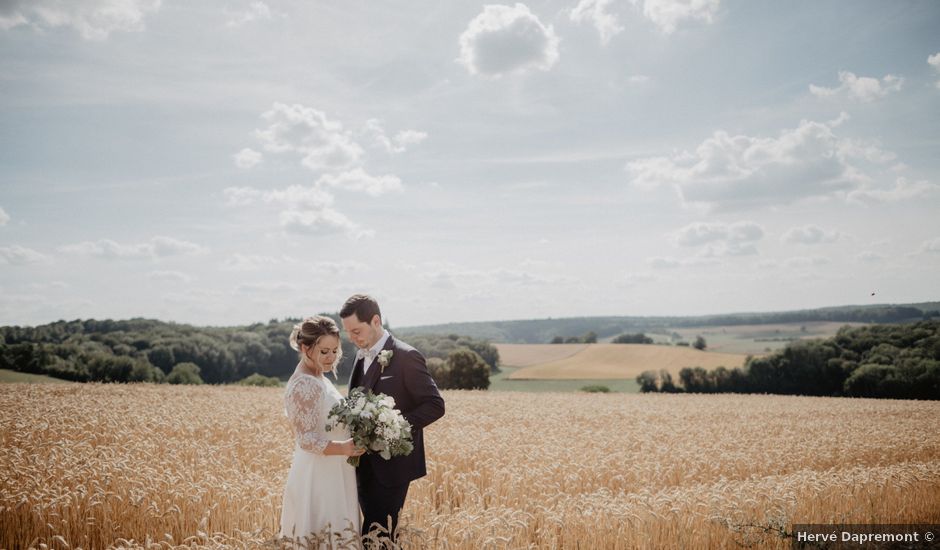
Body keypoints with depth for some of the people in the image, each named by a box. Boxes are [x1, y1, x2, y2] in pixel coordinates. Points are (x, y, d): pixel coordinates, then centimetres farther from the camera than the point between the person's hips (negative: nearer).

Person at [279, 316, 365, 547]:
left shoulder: (317, 379, 11)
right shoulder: (305, 385, -19)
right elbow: (307, 440, -24)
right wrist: (343, 448, -36)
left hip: (328, 476, 10)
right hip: (318, 478, -10)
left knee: (326, 538, 14)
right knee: (326, 541, -4)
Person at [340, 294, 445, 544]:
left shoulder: (407, 357, -15)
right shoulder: (362, 355, 11)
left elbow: (435, 405, -16)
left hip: (392, 464, -8)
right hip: (366, 464, 8)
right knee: (379, 533, 14)